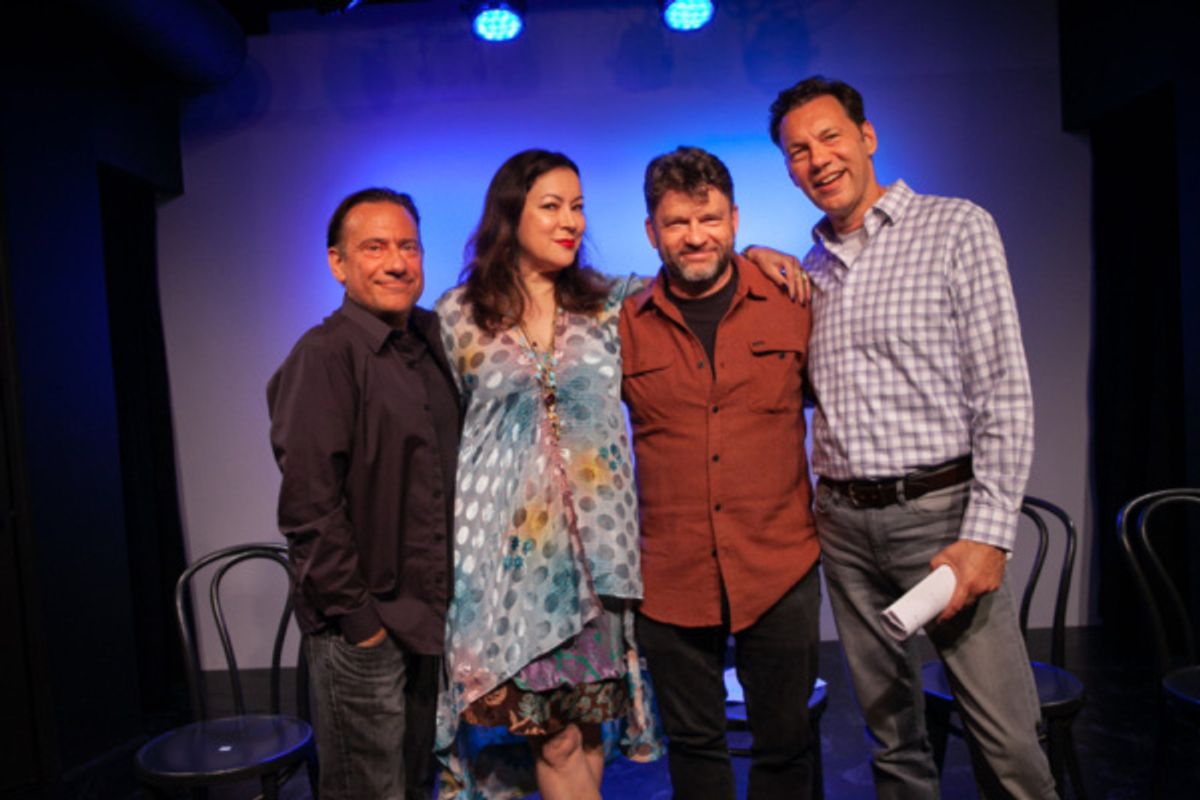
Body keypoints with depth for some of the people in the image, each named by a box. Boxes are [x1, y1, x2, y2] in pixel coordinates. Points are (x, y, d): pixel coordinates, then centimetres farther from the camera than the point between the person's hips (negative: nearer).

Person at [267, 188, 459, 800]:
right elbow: (308, 505, -18)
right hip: (364, 628, -6)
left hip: (431, 615, 7)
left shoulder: (432, 342, 7)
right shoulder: (325, 356, -14)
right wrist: (356, 617, -15)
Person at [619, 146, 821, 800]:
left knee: (785, 744, 14)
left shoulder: (791, 306, 0)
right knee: (692, 743, 16)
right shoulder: (624, 325, 0)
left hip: (778, 568, 0)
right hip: (669, 575, 1)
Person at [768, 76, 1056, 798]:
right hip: (843, 522, 4)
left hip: (939, 508, -4)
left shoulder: (957, 227, -1)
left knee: (1008, 739, -1)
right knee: (892, 731, 14)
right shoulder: (809, 267, 13)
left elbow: (1005, 392, -8)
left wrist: (987, 533, -15)